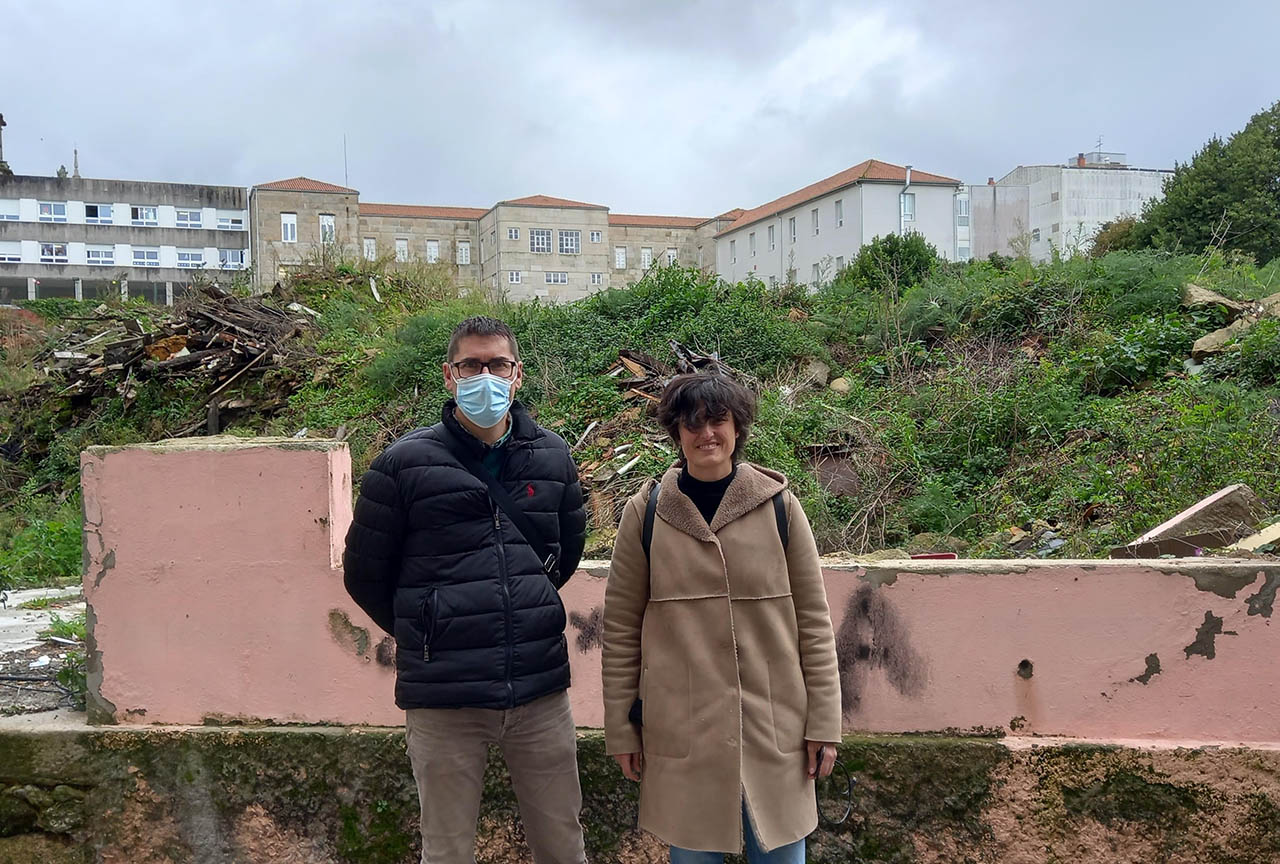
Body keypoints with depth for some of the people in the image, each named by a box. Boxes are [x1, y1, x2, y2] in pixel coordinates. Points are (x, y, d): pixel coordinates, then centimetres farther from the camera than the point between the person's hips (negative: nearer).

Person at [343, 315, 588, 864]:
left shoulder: (552, 457, 5)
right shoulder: (404, 463, -5)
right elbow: (364, 574, 4)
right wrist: (423, 633, 10)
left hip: (541, 693, 3)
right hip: (443, 700, -2)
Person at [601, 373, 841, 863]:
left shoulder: (778, 505, -1)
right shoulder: (646, 512, -1)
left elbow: (813, 621, 2)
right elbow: (621, 629, 3)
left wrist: (824, 723, 1)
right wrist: (621, 730, 3)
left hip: (774, 725, 1)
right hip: (680, 729, 0)